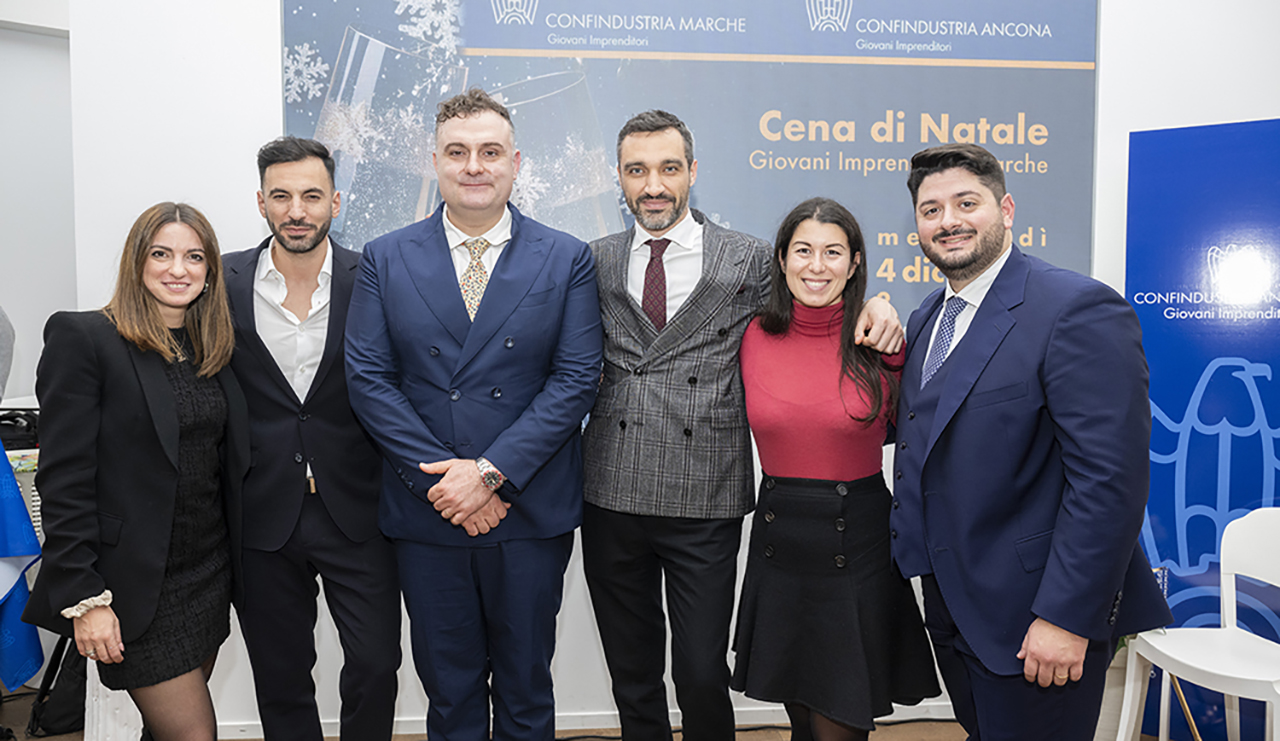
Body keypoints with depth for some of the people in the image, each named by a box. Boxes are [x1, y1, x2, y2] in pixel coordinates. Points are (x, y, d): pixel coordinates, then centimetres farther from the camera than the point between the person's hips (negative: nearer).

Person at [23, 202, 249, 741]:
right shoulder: (83, 338, -10)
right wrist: (84, 598, -17)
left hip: (209, 573, 6)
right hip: (136, 586, -6)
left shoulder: (213, 348, 9)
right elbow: (63, 479, -14)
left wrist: (233, 565, 6)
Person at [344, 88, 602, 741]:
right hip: (426, 515, 1)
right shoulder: (385, 259, 3)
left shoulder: (567, 260, 0)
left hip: (531, 514, 0)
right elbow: (368, 379, -2)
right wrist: (441, 478, -12)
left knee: (526, 688, 16)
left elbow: (576, 379, -7)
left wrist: (492, 471, -15)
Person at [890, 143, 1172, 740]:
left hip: (1037, 610, -7)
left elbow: (1109, 479, -22)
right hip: (950, 602, 8)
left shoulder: (1078, 309, -17)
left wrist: (1066, 617, -23)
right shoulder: (927, 318, 10)